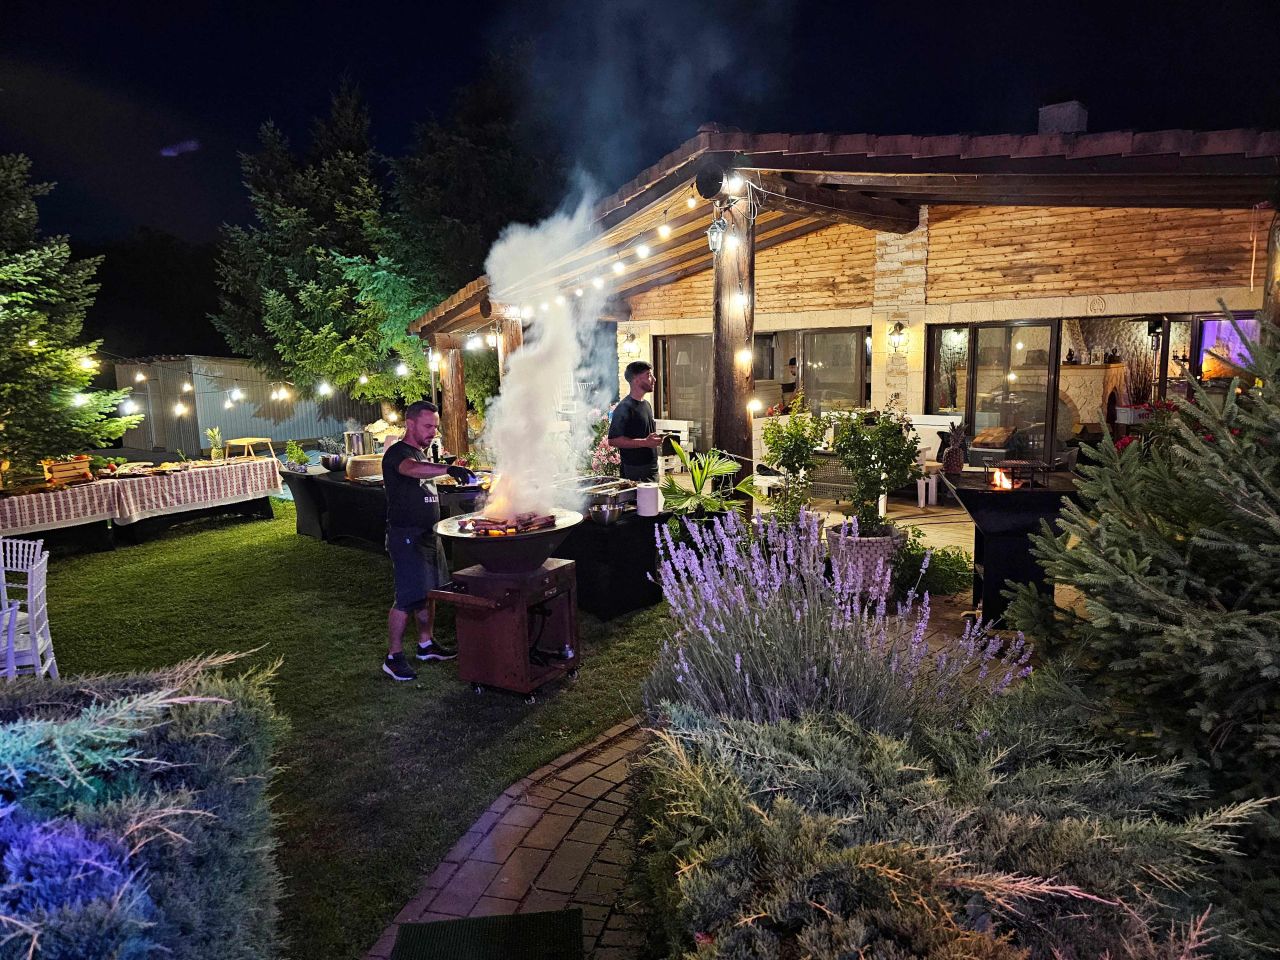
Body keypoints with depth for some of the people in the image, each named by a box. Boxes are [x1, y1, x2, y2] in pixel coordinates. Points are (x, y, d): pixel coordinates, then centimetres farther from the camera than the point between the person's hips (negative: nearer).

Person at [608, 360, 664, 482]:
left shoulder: (646, 404, 16)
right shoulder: (624, 407, -13)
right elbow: (613, 440, -19)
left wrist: (656, 439, 7)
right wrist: (645, 442, -23)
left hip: (652, 468, 8)